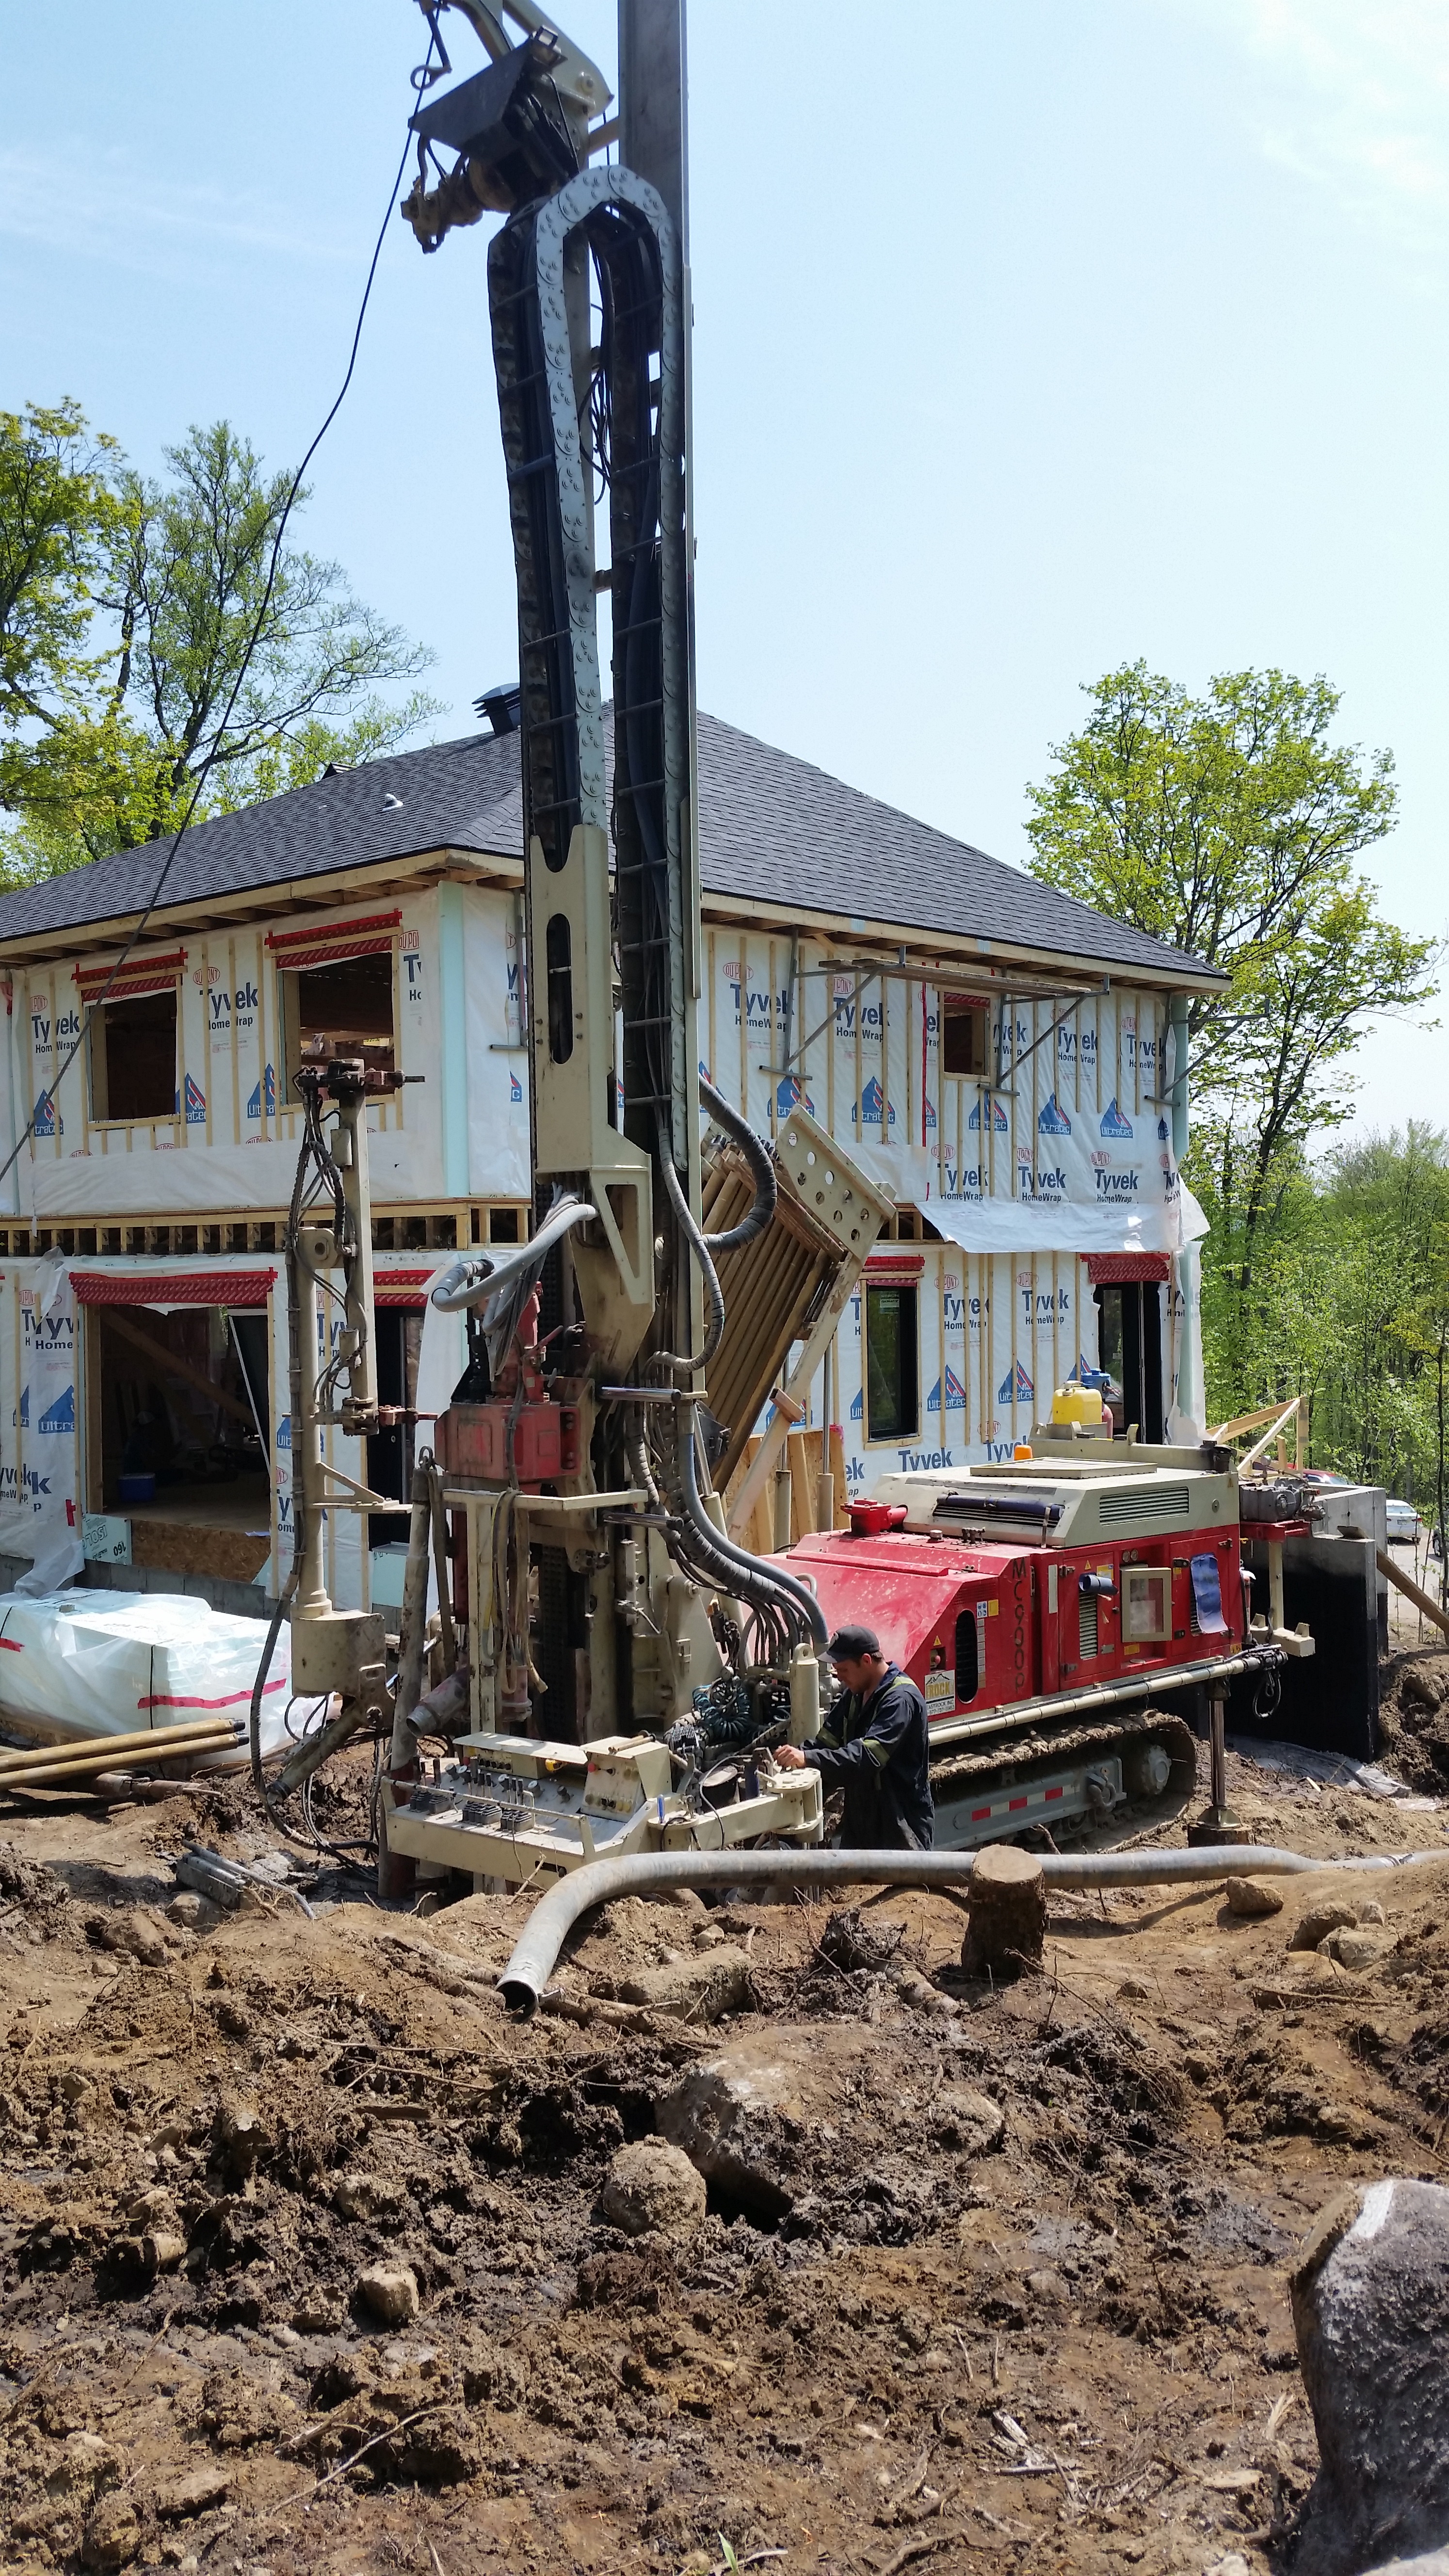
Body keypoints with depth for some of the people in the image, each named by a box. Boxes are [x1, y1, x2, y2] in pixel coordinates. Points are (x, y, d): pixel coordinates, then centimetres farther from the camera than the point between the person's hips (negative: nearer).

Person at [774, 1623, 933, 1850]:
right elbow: (827, 1740, 7)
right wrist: (797, 1753, -13)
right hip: (860, 1822, 8)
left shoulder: (901, 1699, -19)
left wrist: (808, 1758, -35)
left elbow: (868, 1755, -30)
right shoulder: (854, 1695, 10)